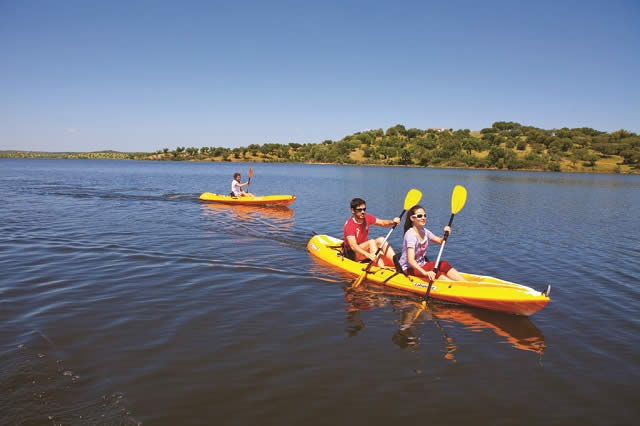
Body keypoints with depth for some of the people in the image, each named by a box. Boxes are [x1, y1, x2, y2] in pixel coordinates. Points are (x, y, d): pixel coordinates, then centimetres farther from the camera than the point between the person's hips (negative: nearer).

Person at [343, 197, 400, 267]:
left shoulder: (367, 218, 0)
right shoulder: (349, 224, -23)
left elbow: (382, 223, 0)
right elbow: (353, 246, -33)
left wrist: (393, 222, -24)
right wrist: (368, 254, -48)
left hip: (365, 248, 7)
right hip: (352, 253, -7)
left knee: (381, 240, -18)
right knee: (371, 242, -30)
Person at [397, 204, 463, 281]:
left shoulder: (424, 231, 5)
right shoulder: (411, 234, -23)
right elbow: (411, 260, -34)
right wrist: (425, 273, -48)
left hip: (421, 265, 8)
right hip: (409, 268, -8)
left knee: (444, 264, -13)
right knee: (435, 273, -27)